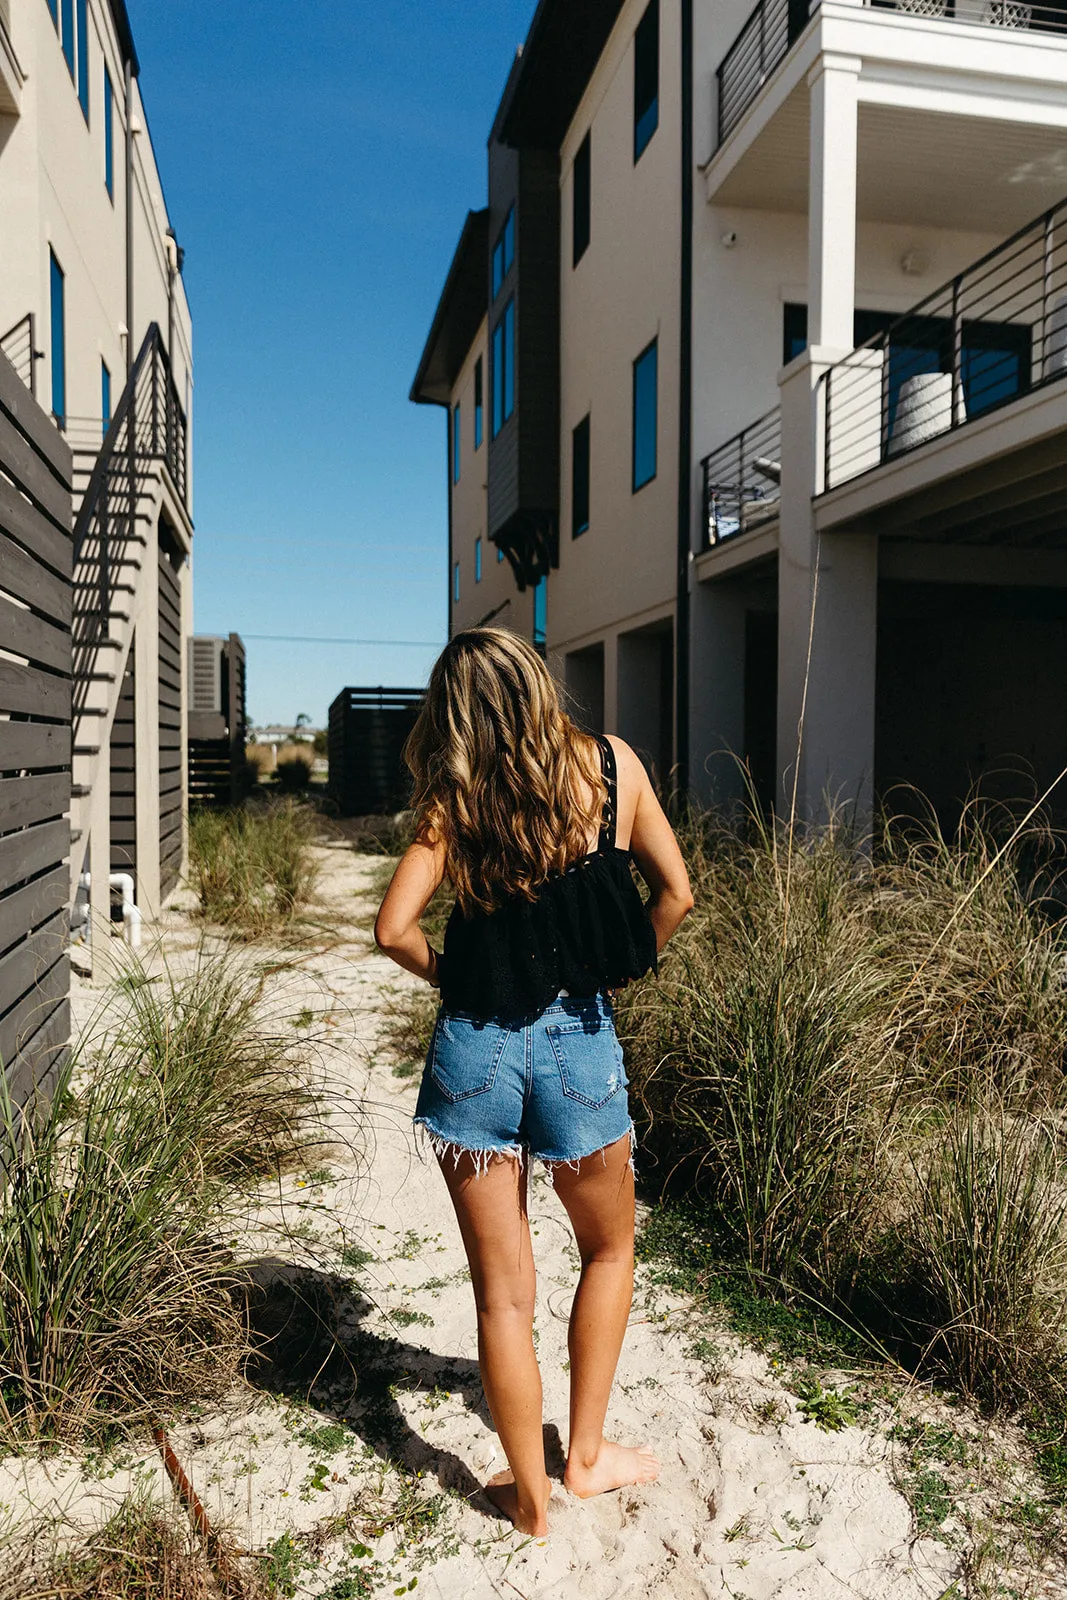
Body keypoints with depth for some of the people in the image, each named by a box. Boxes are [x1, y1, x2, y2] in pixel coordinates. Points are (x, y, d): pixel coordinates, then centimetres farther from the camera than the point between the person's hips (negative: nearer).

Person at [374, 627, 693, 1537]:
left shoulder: (453, 802, -4)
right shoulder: (612, 766, -2)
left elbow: (394, 928, -11)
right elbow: (676, 894, 1)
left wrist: (452, 977, 6)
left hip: (474, 1051, 0)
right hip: (579, 1043, 0)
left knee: (504, 1293, 14)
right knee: (609, 1250, 27)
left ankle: (531, 1497, 30)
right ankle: (587, 1454, 37)